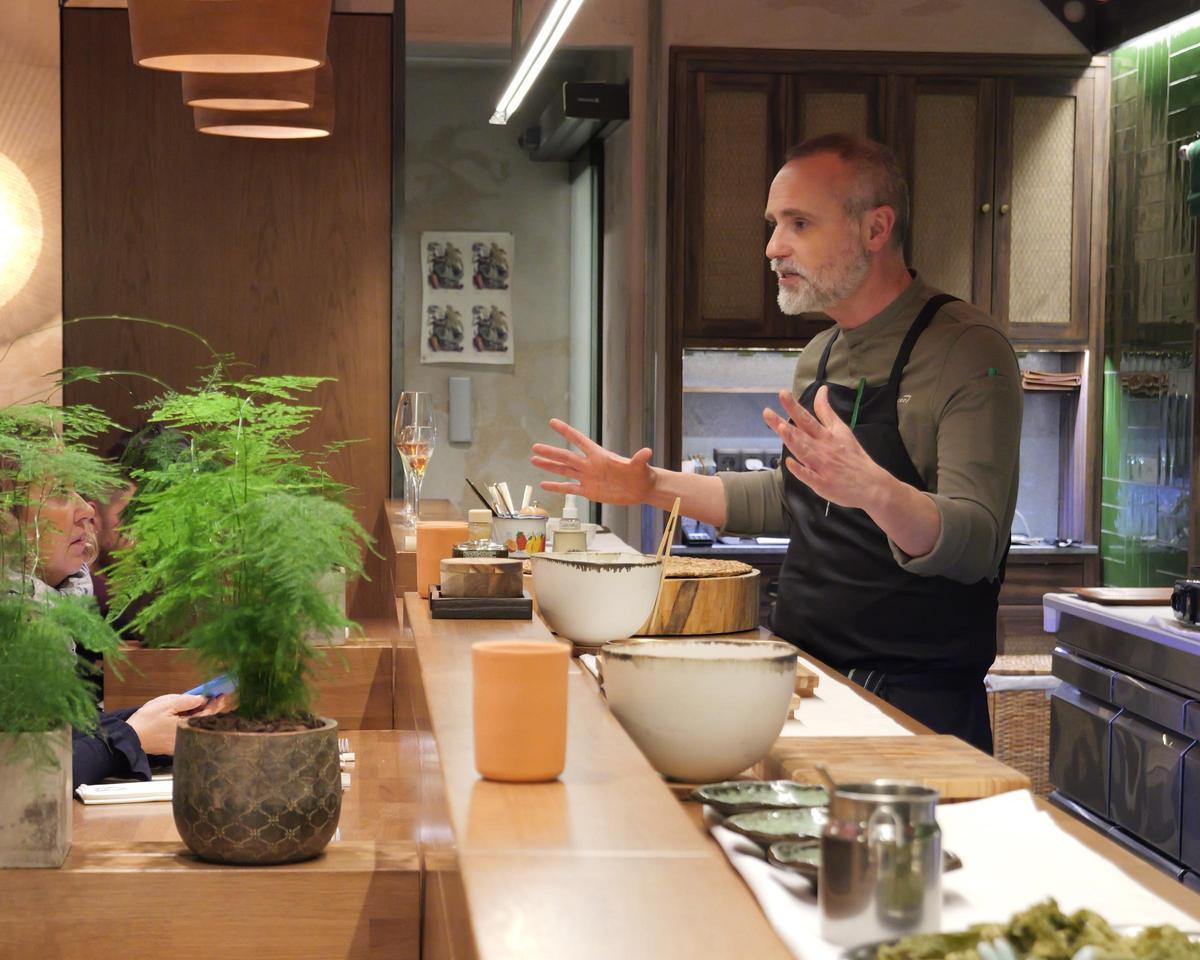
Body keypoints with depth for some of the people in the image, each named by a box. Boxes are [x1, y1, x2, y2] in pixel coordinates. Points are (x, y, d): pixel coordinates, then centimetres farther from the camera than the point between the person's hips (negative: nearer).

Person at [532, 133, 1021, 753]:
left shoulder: (966, 350, -15)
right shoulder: (819, 358, 11)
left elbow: (973, 545, -25)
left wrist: (876, 491, -45)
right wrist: (652, 486, 16)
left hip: (916, 702, -7)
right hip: (808, 680, 7)